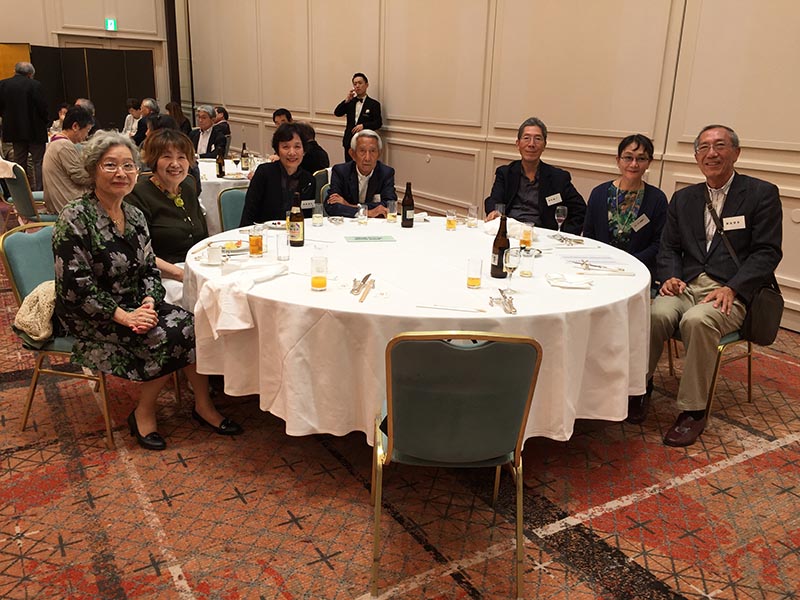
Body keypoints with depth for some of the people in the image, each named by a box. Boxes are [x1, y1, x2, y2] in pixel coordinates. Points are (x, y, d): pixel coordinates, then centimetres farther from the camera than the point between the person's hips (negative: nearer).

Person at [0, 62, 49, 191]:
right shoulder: (35, 85, -12)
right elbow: (43, 107, -13)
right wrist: (44, 122, 4)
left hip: (14, 130, 5)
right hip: (34, 130, -4)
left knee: (19, 162, 13)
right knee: (38, 162, 1)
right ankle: (39, 189, -2)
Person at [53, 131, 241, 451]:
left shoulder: (135, 215, 7)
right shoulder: (74, 218, -15)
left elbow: (150, 269, 8)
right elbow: (74, 285, -19)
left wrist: (149, 302, -12)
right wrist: (122, 315, -23)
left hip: (135, 306, 6)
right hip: (91, 317, -6)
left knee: (194, 326, -16)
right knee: (168, 335, -25)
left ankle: (203, 405, 0)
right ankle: (143, 413, -2)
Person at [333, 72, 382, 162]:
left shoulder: (374, 104, 1)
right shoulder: (350, 102, 12)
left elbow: (378, 123, -5)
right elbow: (337, 113, 2)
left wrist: (363, 125, -20)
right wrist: (347, 99, -9)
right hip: (349, 141, 4)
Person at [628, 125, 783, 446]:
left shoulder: (762, 194, 6)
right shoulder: (683, 198, 19)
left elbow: (767, 253, -1)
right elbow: (668, 247, 17)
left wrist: (731, 288, -15)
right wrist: (670, 276, -5)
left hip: (729, 292, -3)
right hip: (686, 286, 3)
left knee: (696, 320, -35)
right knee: (656, 314, -31)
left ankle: (693, 411, -22)